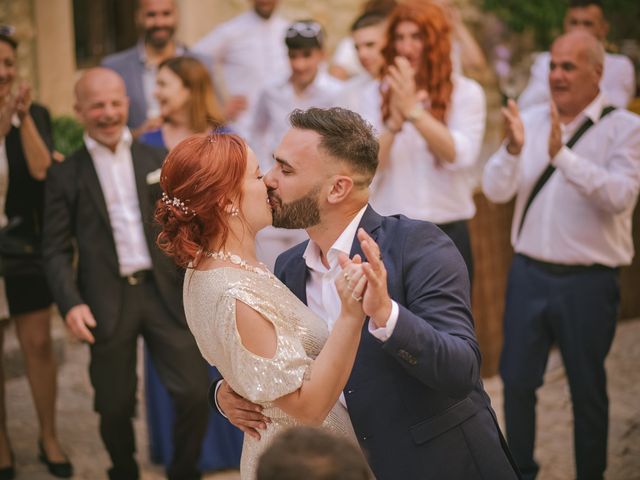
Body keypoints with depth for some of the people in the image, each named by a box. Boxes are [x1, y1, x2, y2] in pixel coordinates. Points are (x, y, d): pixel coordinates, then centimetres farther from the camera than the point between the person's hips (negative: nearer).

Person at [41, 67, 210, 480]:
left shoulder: (158, 160, 9)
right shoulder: (66, 175, 3)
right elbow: (57, 250, 0)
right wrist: (71, 303, -14)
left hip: (164, 292, 2)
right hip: (107, 302, -1)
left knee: (194, 393, -2)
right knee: (115, 407, 8)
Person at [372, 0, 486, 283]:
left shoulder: (466, 93, 1)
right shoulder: (381, 93, 5)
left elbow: (460, 156, -15)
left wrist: (413, 110, -23)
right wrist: (395, 122, -22)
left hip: (447, 235, -1)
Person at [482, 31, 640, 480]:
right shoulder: (531, 121, 4)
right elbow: (495, 190, -3)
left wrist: (561, 155, -32)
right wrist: (513, 149, -23)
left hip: (588, 282, -3)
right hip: (529, 273, 4)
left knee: (588, 390, 9)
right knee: (517, 380, 10)